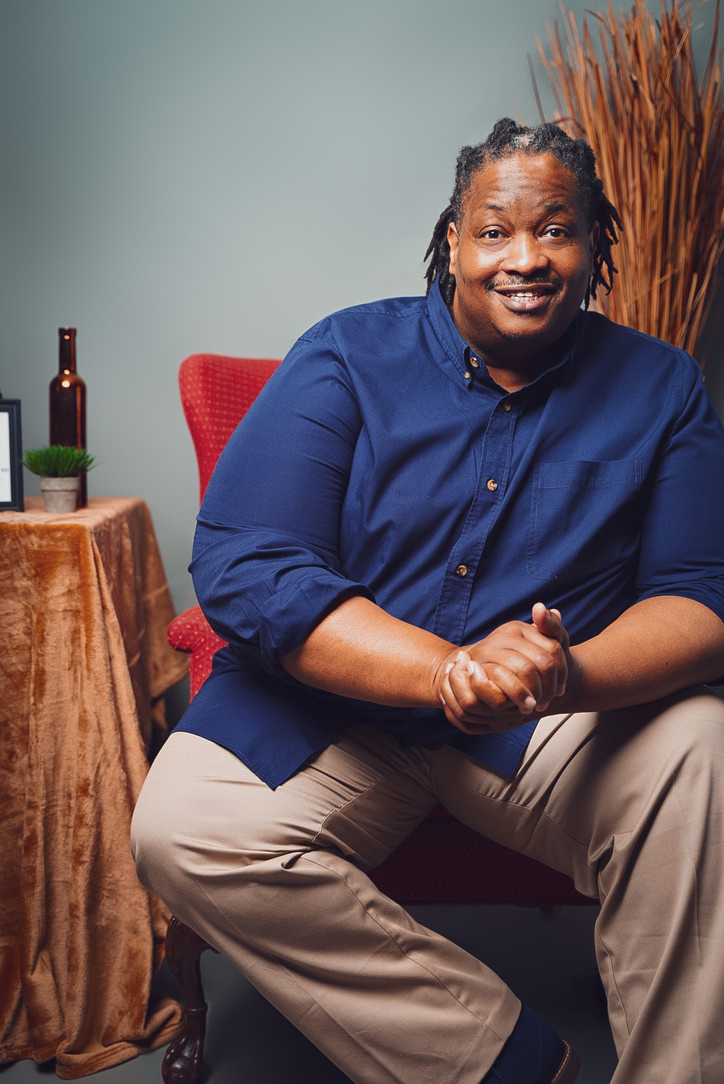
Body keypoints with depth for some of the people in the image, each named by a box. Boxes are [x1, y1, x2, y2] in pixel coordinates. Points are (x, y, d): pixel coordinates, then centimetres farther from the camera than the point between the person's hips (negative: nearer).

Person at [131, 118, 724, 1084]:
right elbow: (241, 567, -13)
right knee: (182, 825, -25)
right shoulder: (348, 356, -3)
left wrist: (571, 678, -29)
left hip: (562, 724, 0)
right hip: (334, 708, 1)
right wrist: (451, 668, -29)